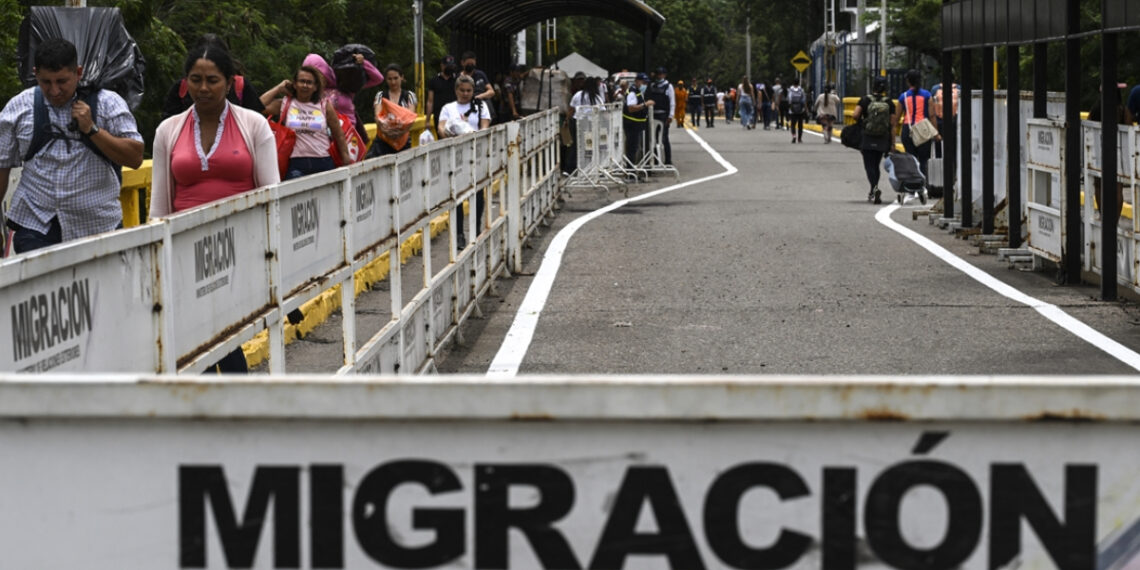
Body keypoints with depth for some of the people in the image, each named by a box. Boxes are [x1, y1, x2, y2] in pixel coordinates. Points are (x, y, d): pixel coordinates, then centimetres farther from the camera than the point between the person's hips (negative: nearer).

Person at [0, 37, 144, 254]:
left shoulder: (107, 103, 2)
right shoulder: (18, 108, 7)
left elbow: (135, 158, -3)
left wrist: (91, 129, -12)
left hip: (97, 227, 0)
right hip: (35, 228, 0)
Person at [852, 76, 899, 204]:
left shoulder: (865, 100, -6)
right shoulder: (889, 103, -1)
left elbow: (855, 115, -17)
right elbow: (892, 125, -2)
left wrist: (860, 122, 7)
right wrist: (892, 143, 2)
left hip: (867, 138, -3)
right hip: (882, 140, 3)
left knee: (869, 166, -2)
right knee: (876, 165, 17)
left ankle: (875, 188, -26)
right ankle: (872, 193, 26)